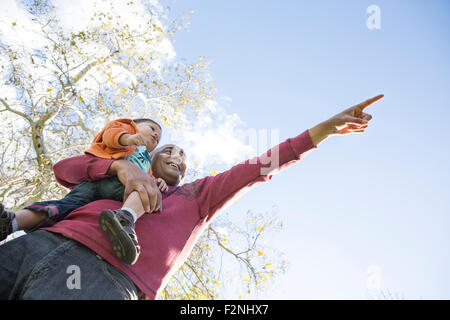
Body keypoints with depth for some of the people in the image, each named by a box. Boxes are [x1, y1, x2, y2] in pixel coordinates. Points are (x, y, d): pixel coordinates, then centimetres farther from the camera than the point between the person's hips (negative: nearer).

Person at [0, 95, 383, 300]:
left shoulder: (196, 195, 33)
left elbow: (259, 167, 26)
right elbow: (64, 168, 23)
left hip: (102, 275, -4)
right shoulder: (118, 185, 37)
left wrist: (328, 126, 21)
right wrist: (121, 164, 5)